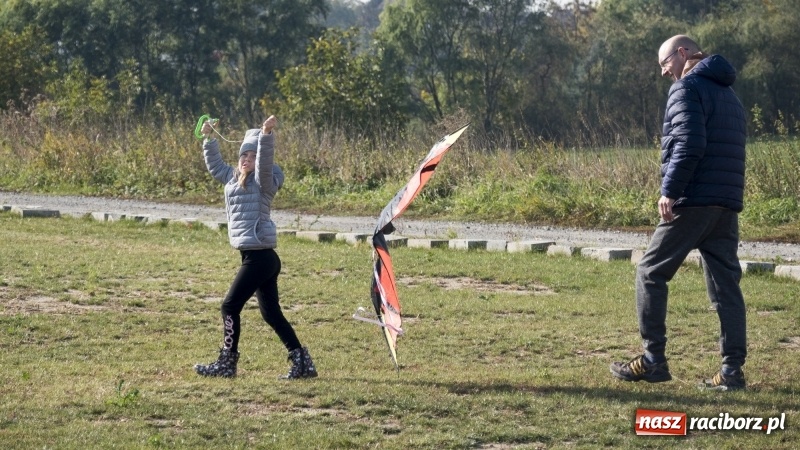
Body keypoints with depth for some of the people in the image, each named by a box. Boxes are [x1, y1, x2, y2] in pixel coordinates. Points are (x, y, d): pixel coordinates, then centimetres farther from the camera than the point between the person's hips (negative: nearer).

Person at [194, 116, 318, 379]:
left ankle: (227, 364, 4)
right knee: (272, 313, 9)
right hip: (259, 257, 9)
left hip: (259, 256, -9)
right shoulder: (234, 178, 16)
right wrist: (208, 138, 26)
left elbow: (266, 160, -27)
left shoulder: (263, 181, -7)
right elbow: (215, 166, 32)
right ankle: (302, 363, 11)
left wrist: (266, 134, -39)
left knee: (230, 306, -4)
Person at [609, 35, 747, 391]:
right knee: (726, 282, 5)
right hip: (728, 204, 8)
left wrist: (670, 191, -18)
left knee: (651, 273, 3)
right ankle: (732, 369, -2)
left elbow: (689, 144, -18)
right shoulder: (729, 94, 22)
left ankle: (653, 360, 2)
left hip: (692, 201, -8)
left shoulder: (687, 88, -5)